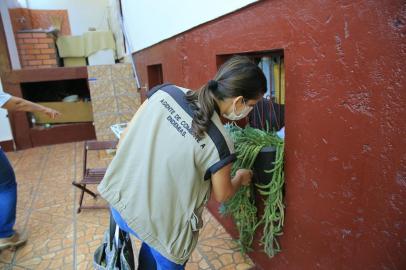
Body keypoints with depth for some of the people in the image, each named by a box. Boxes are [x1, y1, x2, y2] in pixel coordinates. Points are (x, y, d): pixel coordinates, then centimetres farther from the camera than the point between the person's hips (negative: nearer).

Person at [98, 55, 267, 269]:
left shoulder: (165, 92, -11)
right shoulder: (218, 143, -23)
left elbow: (125, 139, -2)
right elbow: (221, 195, -6)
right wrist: (241, 178, 14)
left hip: (119, 202, 6)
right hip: (159, 225, -5)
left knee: (152, 243, 35)